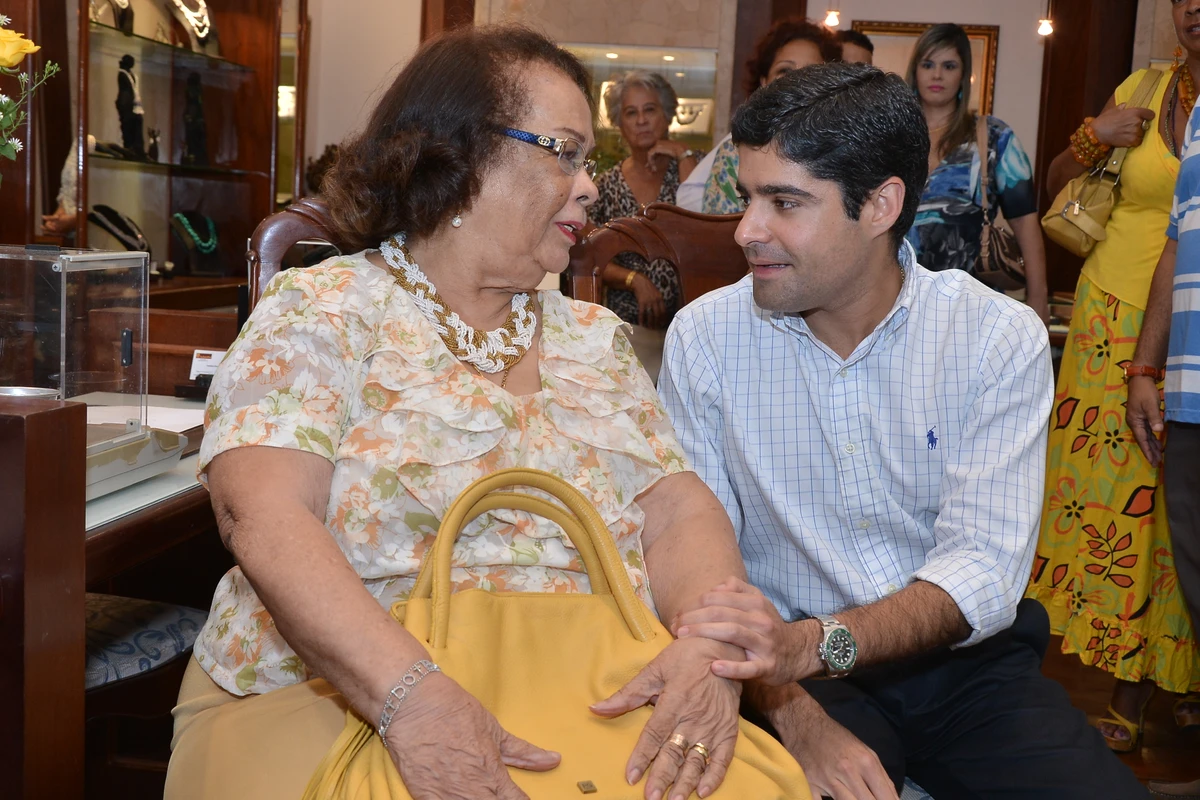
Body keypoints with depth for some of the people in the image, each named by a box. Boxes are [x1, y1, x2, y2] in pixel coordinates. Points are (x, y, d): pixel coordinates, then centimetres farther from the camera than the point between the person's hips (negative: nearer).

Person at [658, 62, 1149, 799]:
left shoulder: (1001, 338, -6)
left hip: (970, 663, 2)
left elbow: (983, 572, -15)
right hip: (803, 678, -2)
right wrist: (795, 711, -24)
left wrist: (814, 642, -33)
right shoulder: (706, 338, -4)